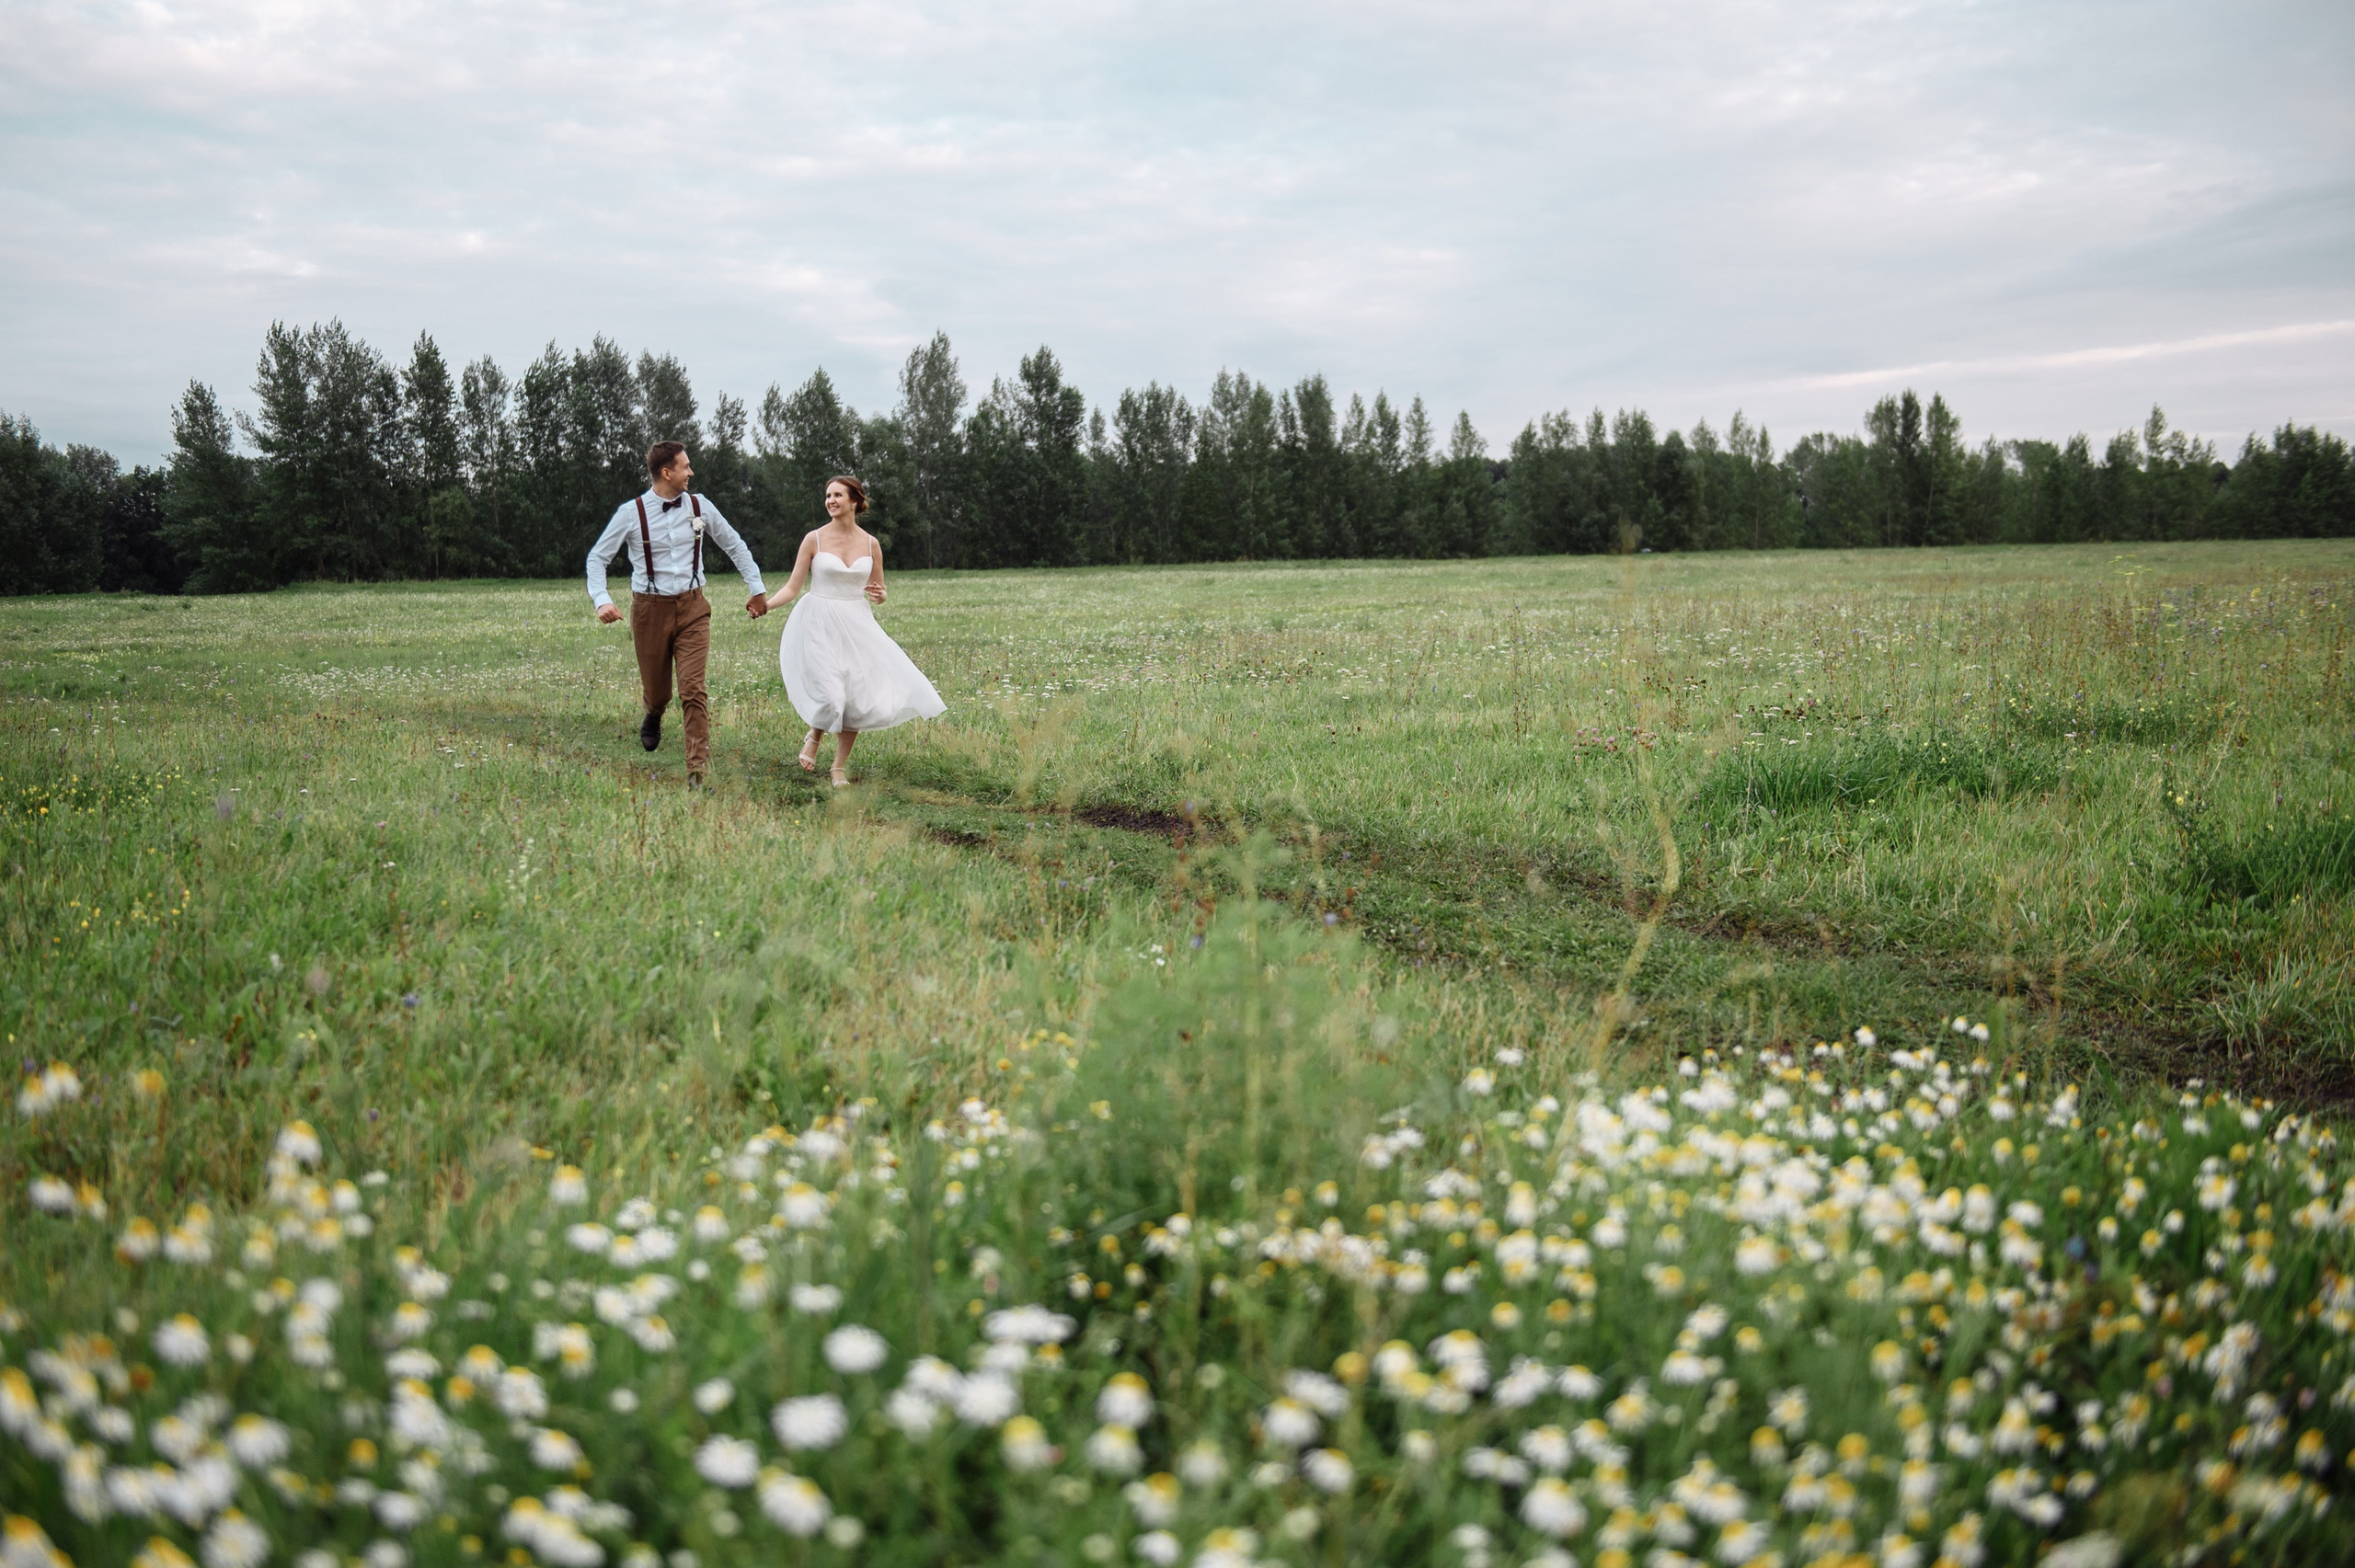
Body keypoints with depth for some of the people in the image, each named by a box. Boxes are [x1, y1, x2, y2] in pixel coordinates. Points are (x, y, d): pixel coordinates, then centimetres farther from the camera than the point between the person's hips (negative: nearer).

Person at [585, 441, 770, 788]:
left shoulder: (700, 506, 2)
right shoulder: (632, 513, -5)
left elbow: (735, 546, 16)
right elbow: (598, 556, 1)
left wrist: (757, 588, 16)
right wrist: (601, 600, -14)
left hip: (692, 607, 1)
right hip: (650, 608, -1)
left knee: (693, 689, -12)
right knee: (656, 691, 10)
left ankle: (698, 769, -12)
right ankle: (653, 716, 49)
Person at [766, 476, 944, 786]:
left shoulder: (870, 544, 5)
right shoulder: (814, 539, -2)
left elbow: (878, 593, 15)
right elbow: (792, 586, -2)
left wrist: (878, 595, -9)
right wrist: (765, 604, -18)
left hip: (856, 626, 3)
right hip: (819, 625, -3)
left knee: (859, 698, -3)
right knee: (830, 697, -16)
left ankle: (840, 767, 17)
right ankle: (813, 737, 19)